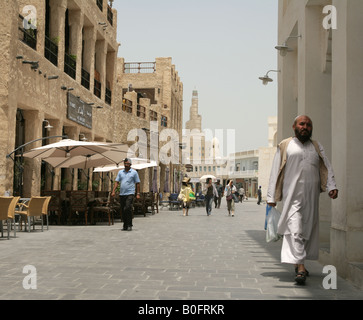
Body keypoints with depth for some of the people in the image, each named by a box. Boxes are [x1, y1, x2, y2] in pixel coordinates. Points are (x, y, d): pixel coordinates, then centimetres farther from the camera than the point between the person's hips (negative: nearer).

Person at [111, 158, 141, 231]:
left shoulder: (134, 172, 4)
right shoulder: (120, 172, 13)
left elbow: (137, 183, 4)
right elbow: (117, 182, 10)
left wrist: (138, 194, -2)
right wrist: (113, 191, -2)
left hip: (130, 193, -4)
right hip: (122, 194, 4)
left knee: (128, 208, -16)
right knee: (123, 210, 6)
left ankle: (129, 225, -9)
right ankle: (125, 225, 17)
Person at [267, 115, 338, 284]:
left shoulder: (317, 147, 18)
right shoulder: (285, 146, 9)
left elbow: (327, 168, 10)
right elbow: (275, 172, 7)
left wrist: (332, 187, -8)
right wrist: (271, 197, 1)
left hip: (311, 194, 4)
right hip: (292, 194, -4)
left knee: (309, 228, 7)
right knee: (295, 229, -14)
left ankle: (298, 261, 22)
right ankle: (300, 267, -20)